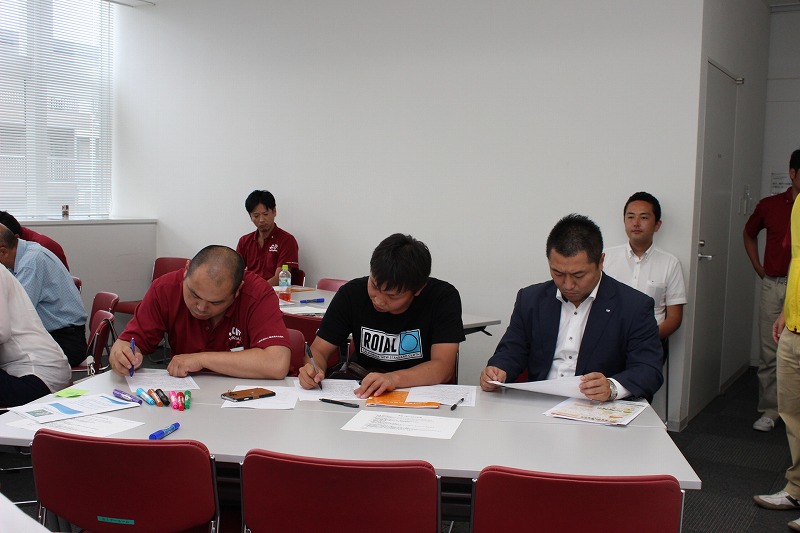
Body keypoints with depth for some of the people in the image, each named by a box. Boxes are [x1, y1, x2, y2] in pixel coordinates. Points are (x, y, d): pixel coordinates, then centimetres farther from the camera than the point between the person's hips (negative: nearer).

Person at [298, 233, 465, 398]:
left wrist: (394, 378, -39)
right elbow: (319, 350, -3)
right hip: (360, 394, 2)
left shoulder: (443, 297, -15)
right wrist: (314, 368, -27)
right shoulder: (351, 293, -7)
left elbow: (444, 367, -22)